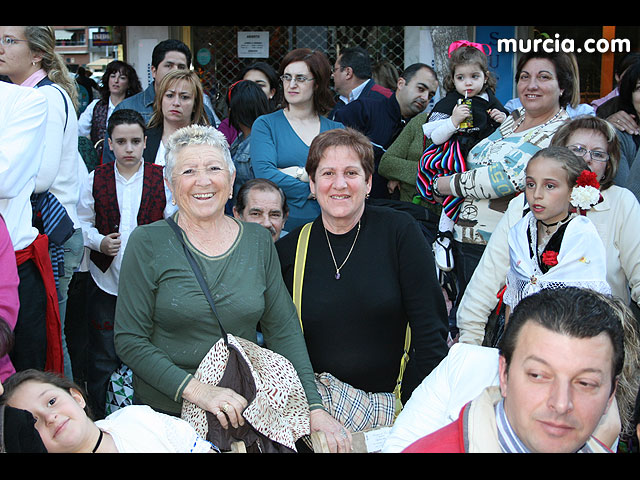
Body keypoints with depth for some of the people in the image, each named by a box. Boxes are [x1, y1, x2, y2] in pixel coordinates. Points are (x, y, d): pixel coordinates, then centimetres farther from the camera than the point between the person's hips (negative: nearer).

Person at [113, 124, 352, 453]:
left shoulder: (258, 241, 1)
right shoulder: (148, 243, -8)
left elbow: (284, 330, 0)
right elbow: (129, 339, -11)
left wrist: (314, 407, -12)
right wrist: (196, 390, -23)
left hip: (246, 411, 3)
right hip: (166, 413, -2)